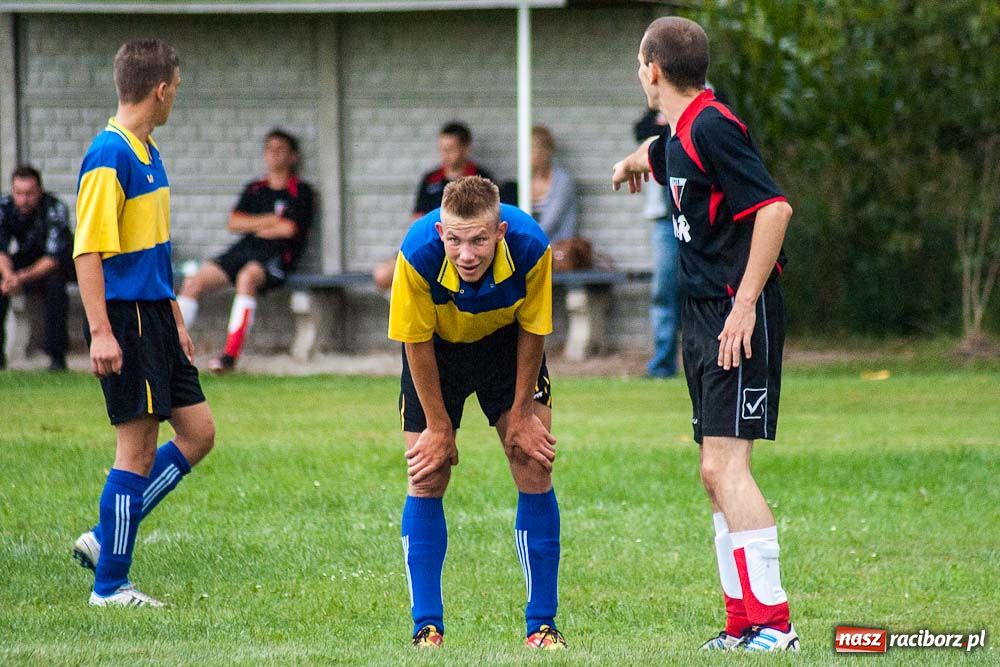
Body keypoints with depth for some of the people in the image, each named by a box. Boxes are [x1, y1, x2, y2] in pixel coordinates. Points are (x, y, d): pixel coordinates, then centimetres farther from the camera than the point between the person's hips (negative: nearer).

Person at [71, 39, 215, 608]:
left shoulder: (149, 155, 14)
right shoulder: (109, 157, -15)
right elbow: (88, 250, -19)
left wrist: (176, 320, 25)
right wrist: (100, 331, -24)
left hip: (156, 316, 10)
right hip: (125, 318, -10)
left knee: (198, 434, 9)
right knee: (138, 450, -5)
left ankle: (105, 540, 16)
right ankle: (110, 584, 4)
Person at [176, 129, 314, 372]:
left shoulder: (301, 192, 8)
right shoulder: (254, 189, 24)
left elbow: (289, 228, -6)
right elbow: (234, 222, 11)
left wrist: (253, 226, 8)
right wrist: (271, 220, 1)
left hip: (276, 256, -6)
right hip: (242, 251, 6)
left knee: (247, 277, -40)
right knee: (193, 282, -16)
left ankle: (230, 354, -42)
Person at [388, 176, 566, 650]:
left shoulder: (531, 248, -33)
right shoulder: (418, 254, -35)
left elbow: (532, 330, -15)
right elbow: (417, 341, -20)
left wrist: (521, 414, -8)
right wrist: (438, 425, -13)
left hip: (506, 345, 1)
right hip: (437, 349, -1)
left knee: (535, 472, -7)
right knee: (426, 481, -5)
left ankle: (542, 625, 1)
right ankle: (427, 626, 3)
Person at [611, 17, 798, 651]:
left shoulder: (711, 128, -15)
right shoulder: (680, 135, 15)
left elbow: (775, 208, -23)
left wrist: (745, 304, -24)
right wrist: (634, 161, 65)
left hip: (739, 316, -10)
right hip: (704, 314, 10)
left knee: (725, 465, -15)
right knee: (716, 473, 9)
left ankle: (773, 623, -17)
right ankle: (744, 622, 12)